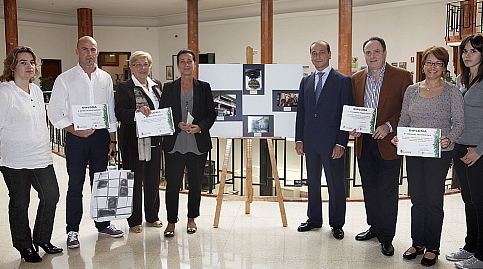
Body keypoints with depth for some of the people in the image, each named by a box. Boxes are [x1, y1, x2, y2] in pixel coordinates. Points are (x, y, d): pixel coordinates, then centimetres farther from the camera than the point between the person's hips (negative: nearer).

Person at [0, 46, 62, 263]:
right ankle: (25, 247, 22)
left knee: (51, 196, 7)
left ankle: (42, 239, 27)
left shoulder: (36, 91, 12)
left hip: (41, 158, 6)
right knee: (20, 203, 6)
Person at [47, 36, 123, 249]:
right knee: (75, 185, 2)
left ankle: (103, 224, 24)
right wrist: (75, 130, -15)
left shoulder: (105, 79, 8)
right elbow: (54, 113, -4)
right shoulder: (65, 79, -2)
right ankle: (72, 230, 14)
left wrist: (112, 140, 9)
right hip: (76, 137, -3)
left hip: (101, 135, 3)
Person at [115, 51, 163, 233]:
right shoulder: (124, 87, -4)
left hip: (154, 140, 6)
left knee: (153, 179, 13)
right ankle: (134, 220, 16)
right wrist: (137, 112, -29)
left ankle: (152, 216, 28)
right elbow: (120, 114, -13)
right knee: (134, 180, 3)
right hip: (133, 141, -5)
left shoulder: (157, 86, 13)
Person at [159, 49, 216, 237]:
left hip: (198, 144, 1)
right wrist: (177, 125, -12)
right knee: (172, 184, 1)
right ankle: (171, 221, 14)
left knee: (195, 184, 9)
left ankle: (192, 218, 26)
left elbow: (212, 113, 5)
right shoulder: (169, 88, 8)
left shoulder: (204, 87, 8)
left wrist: (200, 126, -12)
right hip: (174, 144, 0)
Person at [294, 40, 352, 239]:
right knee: (312, 182, 14)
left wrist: (341, 143, -13)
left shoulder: (343, 81, -3)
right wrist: (299, 139, 6)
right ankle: (314, 219, 28)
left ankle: (337, 223, 18)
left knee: (336, 184, 4)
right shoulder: (306, 81, 12)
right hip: (310, 142, 5)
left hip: (332, 143, -5)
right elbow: (301, 112, 13)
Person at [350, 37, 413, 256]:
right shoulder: (356, 79, 9)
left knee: (387, 192, 2)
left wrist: (389, 126, -18)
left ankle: (386, 237, 15)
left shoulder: (401, 76, -4)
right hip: (364, 142, 5)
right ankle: (374, 227, 32)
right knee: (369, 190, 15)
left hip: (388, 142, -4)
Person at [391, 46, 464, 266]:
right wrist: (398, 136, -7)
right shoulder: (412, 90, 8)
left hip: (439, 152, -3)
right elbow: (404, 120, 11)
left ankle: (432, 248, 18)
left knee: (433, 200, 3)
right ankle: (417, 242, 26)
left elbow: (459, 122, -4)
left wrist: (449, 138, -23)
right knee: (417, 199, 11)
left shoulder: (452, 92, -2)